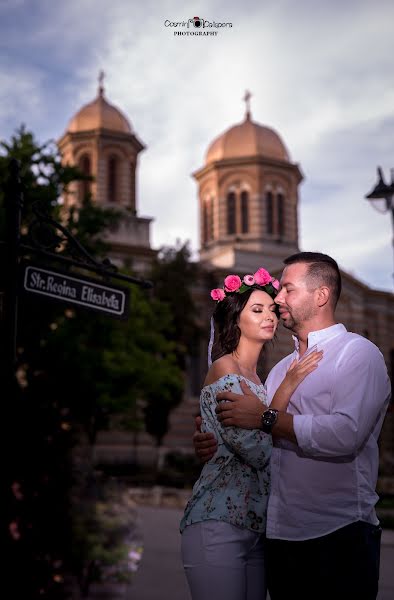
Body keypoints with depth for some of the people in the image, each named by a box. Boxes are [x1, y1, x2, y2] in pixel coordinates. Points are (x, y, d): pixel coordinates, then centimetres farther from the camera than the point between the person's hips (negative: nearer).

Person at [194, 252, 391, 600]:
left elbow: (346, 434, -22)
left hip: (338, 535, -6)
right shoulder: (281, 368, 17)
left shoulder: (358, 353, -6)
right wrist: (219, 443, -3)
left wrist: (265, 418, -15)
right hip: (280, 534, 7)